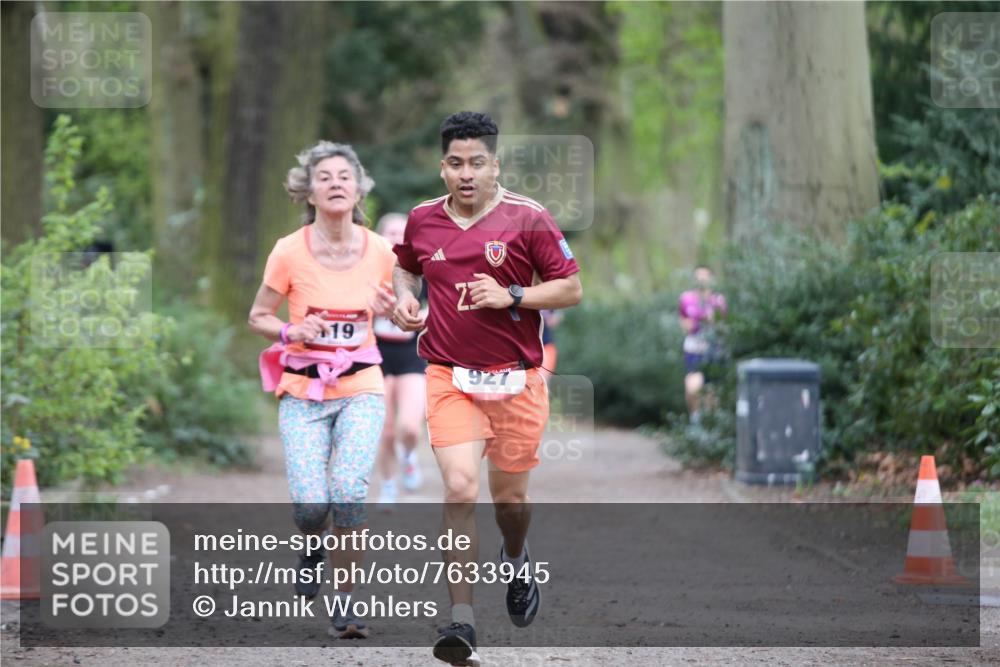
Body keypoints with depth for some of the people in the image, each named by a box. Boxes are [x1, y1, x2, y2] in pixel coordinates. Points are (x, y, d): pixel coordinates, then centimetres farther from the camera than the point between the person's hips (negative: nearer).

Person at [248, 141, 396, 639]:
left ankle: (346, 599, -5)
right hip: (303, 393, -1)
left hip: (361, 388, 1)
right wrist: (290, 331, -17)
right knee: (310, 503, -15)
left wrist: (392, 311, -8)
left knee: (349, 490, -22)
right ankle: (314, 546, 24)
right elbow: (258, 317, 3)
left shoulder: (380, 252, -2)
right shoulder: (289, 252, -8)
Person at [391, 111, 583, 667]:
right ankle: (462, 621, -17)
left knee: (509, 494, 11)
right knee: (460, 488, -16)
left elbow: (571, 288, -3)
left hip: (515, 378, -1)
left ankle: (516, 560, 48)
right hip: (449, 376, 1)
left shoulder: (527, 219, -6)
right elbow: (405, 265, 26)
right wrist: (404, 299, 5)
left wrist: (511, 297, -17)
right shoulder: (422, 220, 4)